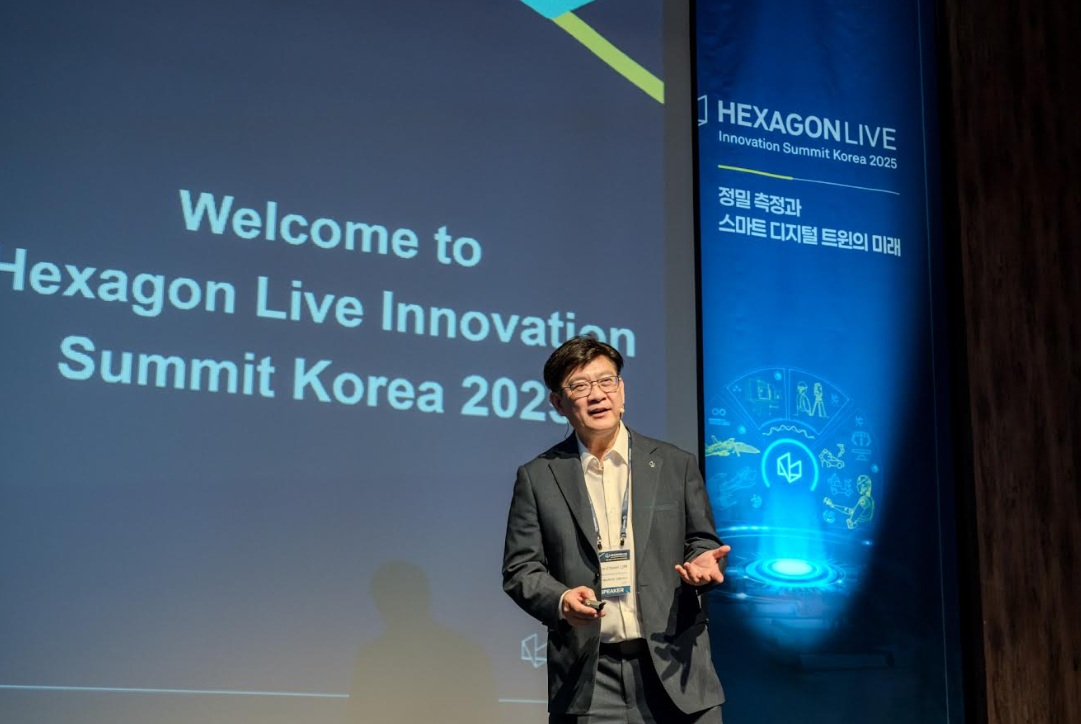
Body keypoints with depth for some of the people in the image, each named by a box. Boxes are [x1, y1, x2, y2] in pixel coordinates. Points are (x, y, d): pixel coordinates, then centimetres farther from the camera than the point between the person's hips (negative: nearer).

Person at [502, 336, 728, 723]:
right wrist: (560, 600, -16)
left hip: (673, 663, 1)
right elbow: (521, 567, 3)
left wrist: (703, 562, -10)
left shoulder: (676, 464, 8)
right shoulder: (537, 477, 5)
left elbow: (702, 542, 13)